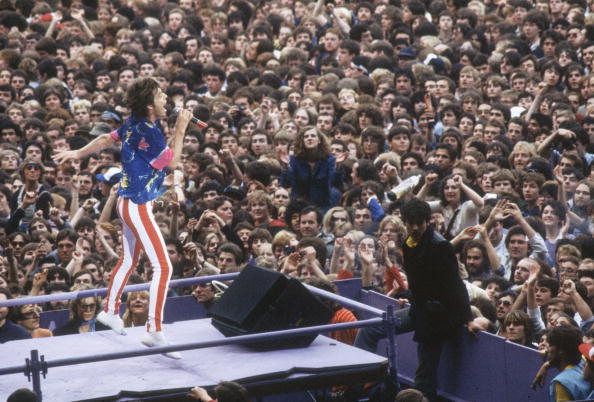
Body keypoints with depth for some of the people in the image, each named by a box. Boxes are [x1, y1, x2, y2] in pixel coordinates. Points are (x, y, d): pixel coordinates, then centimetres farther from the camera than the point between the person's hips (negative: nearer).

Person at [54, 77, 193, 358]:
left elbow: (106, 139, 18)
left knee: (129, 260, 25)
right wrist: (180, 129, -11)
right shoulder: (148, 133, -23)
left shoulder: (134, 124, 4)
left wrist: (78, 153, 31)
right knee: (163, 266, -11)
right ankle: (154, 331, -13)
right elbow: (172, 161, -16)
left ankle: (110, 311, 41)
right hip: (138, 207, -10)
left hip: (129, 202, 10)